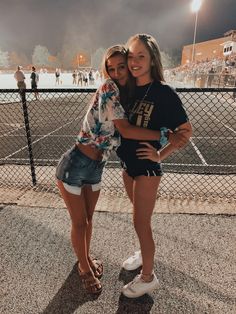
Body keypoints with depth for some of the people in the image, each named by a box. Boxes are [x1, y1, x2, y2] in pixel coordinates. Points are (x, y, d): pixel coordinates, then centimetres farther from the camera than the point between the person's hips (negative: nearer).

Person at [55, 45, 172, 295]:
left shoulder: (125, 96, 8)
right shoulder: (108, 88, -16)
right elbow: (125, 130, -23)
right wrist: (162, 135, -17)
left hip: (96, 168, 7)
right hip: (74, 166, -6)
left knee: (88, 219, 22)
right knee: (79, 223, 12)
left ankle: (86, 259, 48)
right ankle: (85, 268, 37)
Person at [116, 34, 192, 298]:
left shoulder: (163, 93, -17)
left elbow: (186, 130, -10)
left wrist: (161, 155, -12)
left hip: (146, 167, -6)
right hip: (128, 164, 7)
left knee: (141, 222, 5)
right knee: (140, 217, 23)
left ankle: (148, 277, 28)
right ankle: (145, 253, 48)